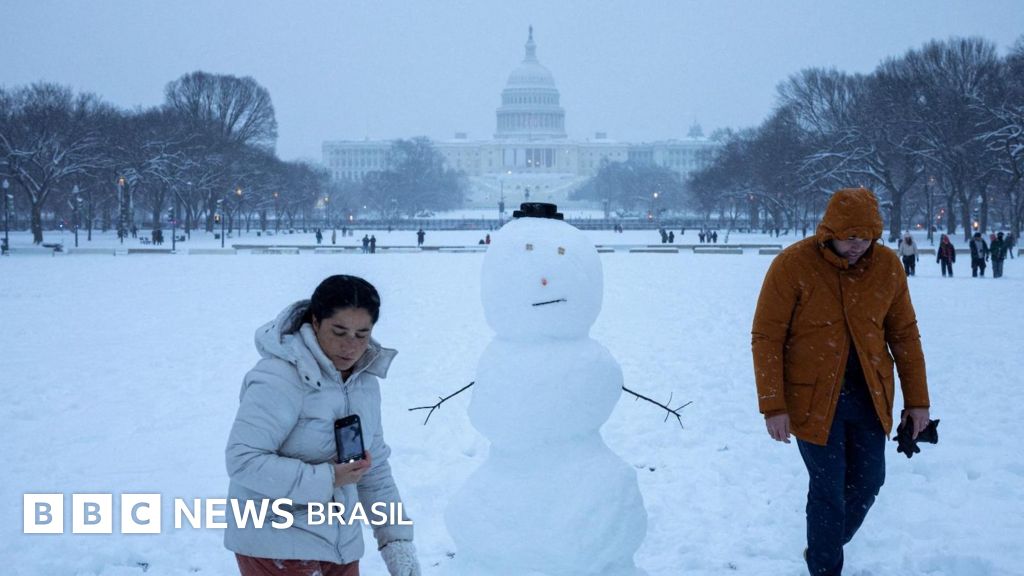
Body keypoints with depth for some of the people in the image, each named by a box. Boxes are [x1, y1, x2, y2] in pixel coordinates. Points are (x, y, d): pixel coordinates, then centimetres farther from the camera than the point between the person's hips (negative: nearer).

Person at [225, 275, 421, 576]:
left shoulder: (365, 381, 6)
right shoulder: (279, 377, -19)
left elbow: (376, 469, 13)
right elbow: (243, 460, -25)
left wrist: (396, 540, 6)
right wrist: (327, 479, -25)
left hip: (341, 547, 7)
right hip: (277, 549, -7)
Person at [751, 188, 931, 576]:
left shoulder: (887, 265, -3)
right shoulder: (793, 265, -15)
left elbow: (904, 334, 6)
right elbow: (766, 338, -12)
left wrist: (917, 399, 6)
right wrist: (773, 406, -15)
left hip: (870, 395, 5)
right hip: (814, 398, -4)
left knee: (867, 482, 12)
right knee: (828, 489, -2)